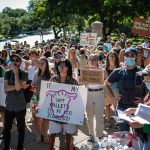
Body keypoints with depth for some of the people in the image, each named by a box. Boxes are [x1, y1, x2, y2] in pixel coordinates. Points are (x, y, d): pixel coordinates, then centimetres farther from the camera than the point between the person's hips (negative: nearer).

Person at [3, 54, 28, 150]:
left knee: (21, 129, 12)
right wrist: (21, 86, -18)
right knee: (6, 129, 13)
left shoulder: (24, 74, -8)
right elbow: (6, 88, -11)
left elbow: (18, 87, -21)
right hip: (9, 106, 3)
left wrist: (16, 72, -19)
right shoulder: (7, 73, 1)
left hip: (20, 106, -2)